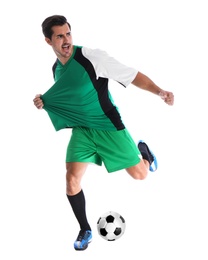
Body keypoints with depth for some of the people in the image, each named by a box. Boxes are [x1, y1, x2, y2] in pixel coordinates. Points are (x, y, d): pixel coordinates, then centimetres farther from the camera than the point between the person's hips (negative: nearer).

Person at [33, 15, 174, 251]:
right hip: (81, 129, 4)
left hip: (108, 127, -4)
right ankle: (85, 231, 11)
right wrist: (44, 102, -2)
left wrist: (159, 91, -32)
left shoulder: (93, 57, -19)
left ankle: (142, 149, 38)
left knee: (139, 174, 0)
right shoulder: (56, 69, 1)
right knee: (72, 180, -11)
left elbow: (133, 76, -18)